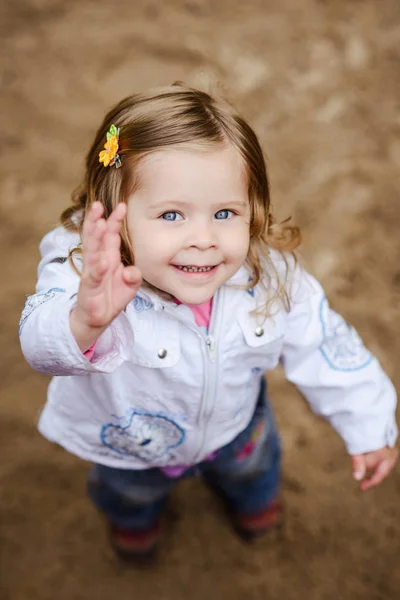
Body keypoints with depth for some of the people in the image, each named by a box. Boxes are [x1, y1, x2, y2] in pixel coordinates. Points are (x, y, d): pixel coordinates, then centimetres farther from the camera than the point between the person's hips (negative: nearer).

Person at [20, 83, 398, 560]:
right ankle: (134, 514, 74)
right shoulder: (89, 275, -42)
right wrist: (85, 322, -85)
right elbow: (45, 344, -61)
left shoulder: (271, 275, -30)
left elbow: (322, 346, -14)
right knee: (127, 491, 34)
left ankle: (252, 493, 76)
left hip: (233, 424, 2)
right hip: (129, 442, -1)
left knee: (252, 466, 36)